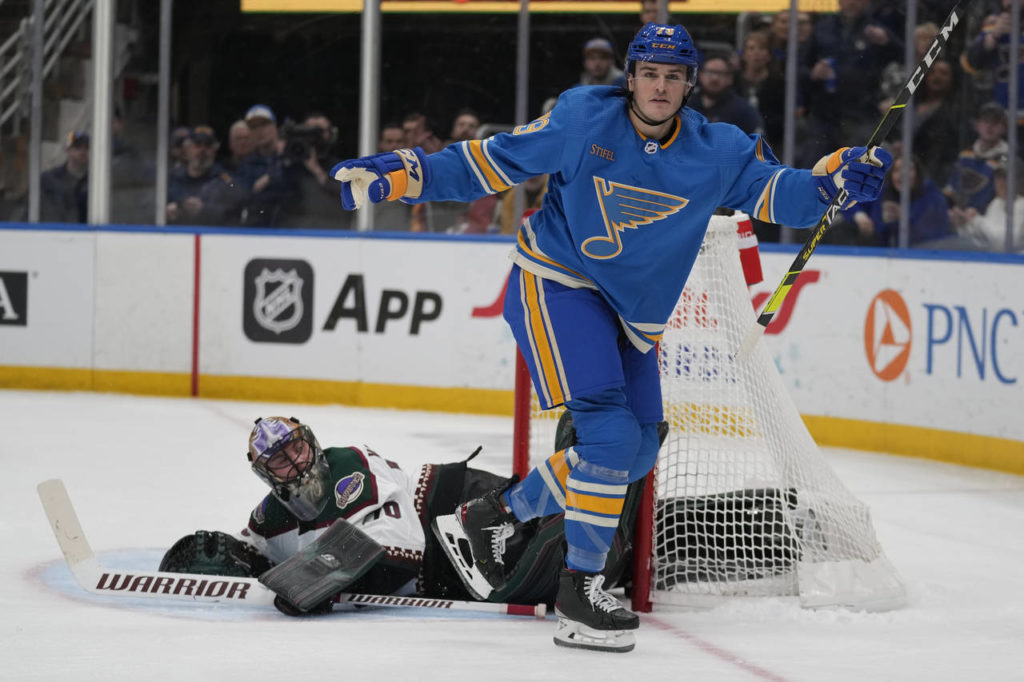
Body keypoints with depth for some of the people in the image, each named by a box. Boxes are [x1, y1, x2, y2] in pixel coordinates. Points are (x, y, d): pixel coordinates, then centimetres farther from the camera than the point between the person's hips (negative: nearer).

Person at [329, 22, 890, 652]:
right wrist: (402, 175, -14)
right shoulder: (582, 120, -13)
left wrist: (834, 179, -32)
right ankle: (579, 588, -12)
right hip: (556, 285, -6)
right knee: (609, 431, -20)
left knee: (636, 452, 10)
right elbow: (495, 162, -8)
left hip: (632, 314, 6)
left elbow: (773, 191, -12)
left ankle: (494, 517, 22)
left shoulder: (717, 152, -6)